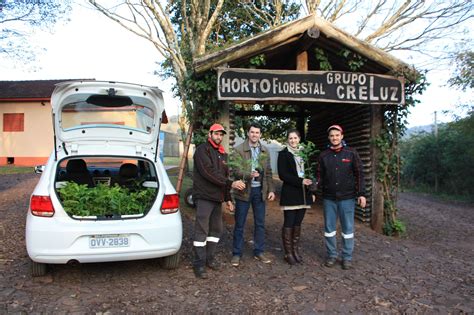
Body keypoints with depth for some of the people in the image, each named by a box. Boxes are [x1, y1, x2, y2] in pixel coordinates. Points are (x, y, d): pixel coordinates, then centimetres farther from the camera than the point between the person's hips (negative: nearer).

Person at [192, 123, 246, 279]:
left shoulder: (222, 154, 18)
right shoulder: (202, 150, -8)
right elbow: (209, 172, -20)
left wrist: (228, 198, 17)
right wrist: (231, 184, -21)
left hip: (217, 197, 8)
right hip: (204, 197, -8)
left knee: (216, 229, 13)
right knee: (202, 231, -4)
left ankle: (210, 258, 26)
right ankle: (199, 264, 3)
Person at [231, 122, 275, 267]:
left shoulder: (265, 150, 10)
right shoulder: (239, 149, -6)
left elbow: (268, 172, 12)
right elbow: (235, 170, -13)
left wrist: (271, 189, 5)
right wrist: (248, 175, -29)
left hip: (259, 190, 4)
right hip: (244, 190, -4)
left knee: (260, 223, 11)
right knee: (239, 224, 5)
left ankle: (259, 252, 25)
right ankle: (236, 253, 17)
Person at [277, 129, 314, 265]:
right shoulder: (283, 154, -2)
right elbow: (282, 175, -10)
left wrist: (311, 191, 9)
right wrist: (300, 181, -18)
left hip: (304, 194, 5)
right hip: (290, 194, -4)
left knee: (298, 223, 9)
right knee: (289, 223, 0)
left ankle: (295, 250, 18)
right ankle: (288, 253, 8)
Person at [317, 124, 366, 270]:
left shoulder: (351, 153, -2)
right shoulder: (324, 155, 4)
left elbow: (359, 174, -1)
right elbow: (320, 176, 6)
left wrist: (361, 194, -6)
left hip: (347, 198, -2)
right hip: (329, 198, 2)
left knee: (347, 228, 6)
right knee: (329, 228, 9)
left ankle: (347, 257, 19)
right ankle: (331, 255, 24)